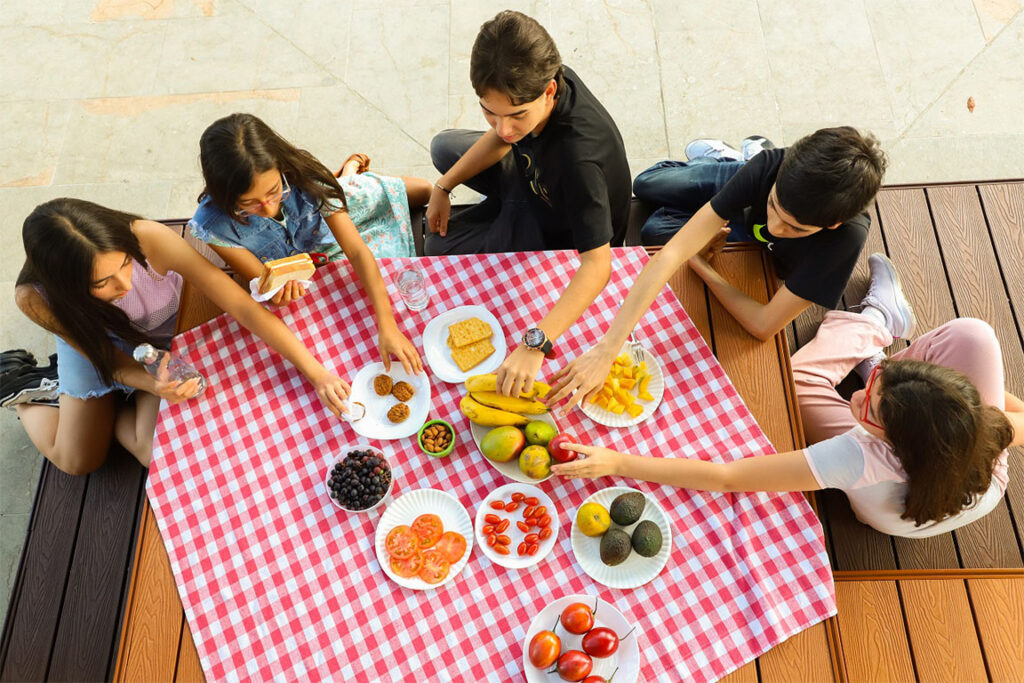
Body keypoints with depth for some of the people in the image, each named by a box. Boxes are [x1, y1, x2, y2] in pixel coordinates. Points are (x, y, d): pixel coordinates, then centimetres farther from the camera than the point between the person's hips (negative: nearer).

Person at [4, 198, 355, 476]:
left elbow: (243, 307, -44)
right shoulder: (36, 298, -36)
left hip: (166, 327, 0)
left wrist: (318, 374, -49)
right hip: (93, 338, 0)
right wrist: (153, 384, -43)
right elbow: (104, 354, -20)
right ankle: (26, 390, 35)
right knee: (78, 462, 10)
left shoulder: (148, 239, -44)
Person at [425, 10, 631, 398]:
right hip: (531, 174, 6)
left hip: (556, 231, -6)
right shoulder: (535, 82, -26)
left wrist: (534, 344, -58)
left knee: (438, 246, 2)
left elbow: (597, 265, -50)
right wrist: (443, 187, -3)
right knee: (444, 147, 17)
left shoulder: (578, 154, -48)